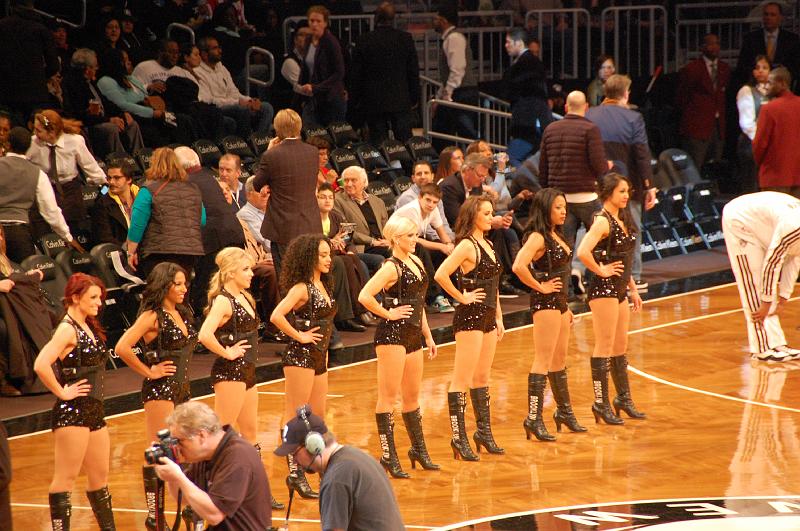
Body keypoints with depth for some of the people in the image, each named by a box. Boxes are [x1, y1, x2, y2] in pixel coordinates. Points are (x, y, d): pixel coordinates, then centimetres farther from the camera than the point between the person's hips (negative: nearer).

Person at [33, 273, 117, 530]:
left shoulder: (88, 327, 13)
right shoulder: (67, 329, -14)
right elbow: (41, 365, -29)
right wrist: (62, 392, -19)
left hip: (94, 410, 9)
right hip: (72, 412, -9)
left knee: (100, 476, 15)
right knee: (66, 477, -6)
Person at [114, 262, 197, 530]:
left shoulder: (182, 314, 11)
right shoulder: (152, 317, -12)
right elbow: (122, 348, -23)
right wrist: (148, 372, -15)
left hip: (182, 389, 8)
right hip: (159, 390, -8)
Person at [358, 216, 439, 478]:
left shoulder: (416, 262, 12)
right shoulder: (391, 268, -14)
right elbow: (364, 296, -26)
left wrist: (428, 336, 21)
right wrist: (388, 314, -15)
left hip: (413, 336, 8)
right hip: (392, 335, -8)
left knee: (412, 397, 18)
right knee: (389, 396, -4)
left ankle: (419, 450, 29)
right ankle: (388, 456, -2)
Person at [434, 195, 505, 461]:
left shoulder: (487, 244, 13)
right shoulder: (466, 245, -14)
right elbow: (441, 275, -26)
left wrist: (499, 318, 18)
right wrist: (462, 297, -16)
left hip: (488, 317, 9)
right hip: (470, 317, -9)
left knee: (482, 379, 16)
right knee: (462, 380, -6)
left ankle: (484, 432, 24)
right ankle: (459, 437, -5)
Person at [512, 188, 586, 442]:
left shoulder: (556, 236, 13)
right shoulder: (537, 238, -15)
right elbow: (519, 266, -31)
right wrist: (540, 287, -19)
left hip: (559, 303, 9)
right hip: (545, 303, -9)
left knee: (559, 360, 19)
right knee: (543, 361, -9)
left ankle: (564, 412, 30)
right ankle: (534, 419, -8)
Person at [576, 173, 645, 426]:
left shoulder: (622, 220, 13)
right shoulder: (602, 221, -15)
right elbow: (583, 252, -31)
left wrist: (633, 289, 20)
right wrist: (600, 270, -18)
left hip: (620, 290, 9)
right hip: (603, 290, -9)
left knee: (620, 347, 16)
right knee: (605, 347, -4)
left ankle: (624, 398, 26)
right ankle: (601, 403, 1)